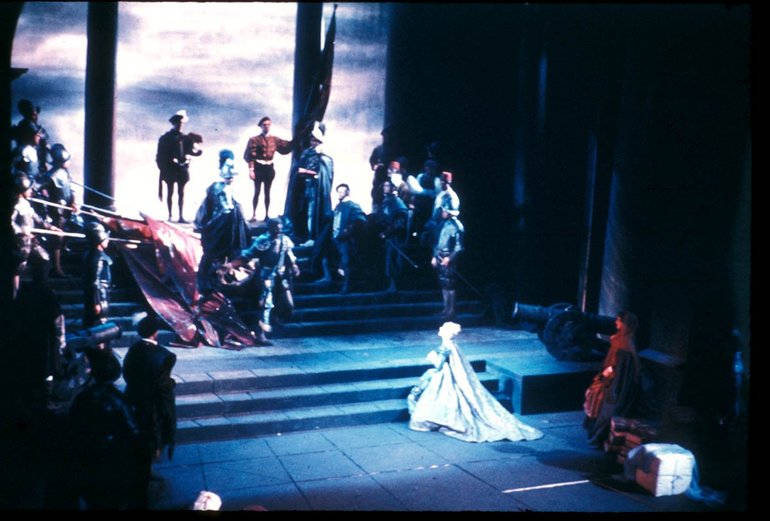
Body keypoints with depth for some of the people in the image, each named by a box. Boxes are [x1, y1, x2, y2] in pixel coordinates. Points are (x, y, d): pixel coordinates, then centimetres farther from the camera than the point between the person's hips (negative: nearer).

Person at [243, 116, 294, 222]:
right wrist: (251, 169, -15)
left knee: (267, 192, 8)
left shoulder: (274, 139, 8)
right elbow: (250, 156, -7)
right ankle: (254, 215, 1)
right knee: (257, 192, -3)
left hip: (269, 168, 3)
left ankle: (267, 215, 12)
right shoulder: (254, 140, -2)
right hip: (258, 168, -3)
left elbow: (287, 146, 5)